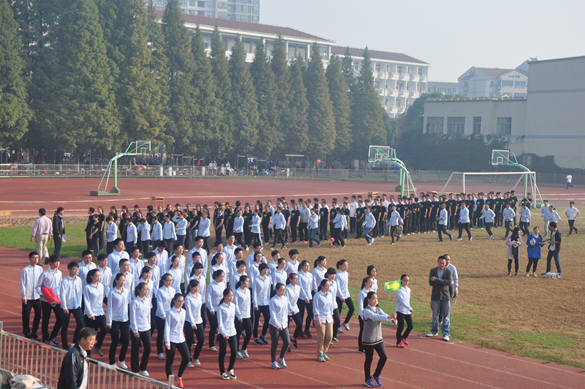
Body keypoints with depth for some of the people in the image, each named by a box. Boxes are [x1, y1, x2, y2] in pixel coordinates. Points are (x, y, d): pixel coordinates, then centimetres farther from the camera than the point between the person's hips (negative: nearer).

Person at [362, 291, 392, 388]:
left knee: (384, 356, 1)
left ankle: (376, 375, 22)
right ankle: (367, 379, 21)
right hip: (368, 339, -6)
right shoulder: (366, 311, -15)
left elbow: (384, 315, -8)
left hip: (378, 338, 6)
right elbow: (375, 317, -32)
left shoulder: (378, 309, 7)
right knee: (369, 359, 4)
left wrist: (392, 320, -31)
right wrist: (388, 317, -45)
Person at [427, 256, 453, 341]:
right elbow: (431, 283, -10)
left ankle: (446, 333, 6)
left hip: (445, 296, -1)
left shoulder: (448, 271, -2)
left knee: (446, 316, -1)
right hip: (435, 296, 1)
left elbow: (449, 282, -19)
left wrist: (436, 280, -20)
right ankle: (434, 331, 28)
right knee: (435, 315, 13)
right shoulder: (432, 271, 2)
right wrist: (442, 282, -17)